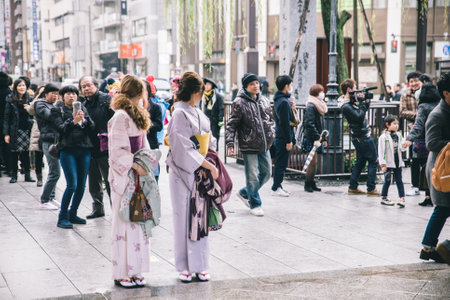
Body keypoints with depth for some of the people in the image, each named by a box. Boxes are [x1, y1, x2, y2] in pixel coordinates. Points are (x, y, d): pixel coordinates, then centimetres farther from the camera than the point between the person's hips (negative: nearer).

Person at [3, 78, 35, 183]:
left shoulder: (29, 99, 7)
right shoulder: (10, 100, -1)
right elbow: (7, 117, -2)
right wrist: (6, 133, -6)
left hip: (27, 130, 2)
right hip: (15, 131, -2)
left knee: (26, 153, 4)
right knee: (14, 153, 3)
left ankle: (27, 175, 11)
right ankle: (14, 176, 12)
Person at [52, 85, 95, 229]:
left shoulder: (83, 108, 15)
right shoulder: (58, 111, 6)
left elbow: (92, 127, 5)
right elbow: (60, 128, -8)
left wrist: (84, 120, -14)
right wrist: (73, 121, -22)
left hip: (84, 149, 4)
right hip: (68, 150, -4)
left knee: (82, 185, 6)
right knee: (72, 185, -12)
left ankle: (73, 214, 20)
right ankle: (62, 217, -3)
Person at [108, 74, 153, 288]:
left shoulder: (137, 114, 14)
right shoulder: (121, 117, -13)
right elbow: (117, 150, -17)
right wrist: (134, 165, -20)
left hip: (137, 174, 9)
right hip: (124, 176, -9)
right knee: (125, 221, -3)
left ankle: (134, 270, 17)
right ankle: (122, 273, 5)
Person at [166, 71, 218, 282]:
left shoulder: (198, 113, 14)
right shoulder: (179, 114, -13)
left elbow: (208, 141, 20)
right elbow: (185, 148, -18)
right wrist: (209, 165, -17)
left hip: (200, 172, 8)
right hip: (183, 172, -7)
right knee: (184, 218, 1)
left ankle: (199, 265, 16)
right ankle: (184, 267, 11)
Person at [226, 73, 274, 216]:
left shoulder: (264, 101, 10)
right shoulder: (239, 103, -9)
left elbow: (270, 119, 24)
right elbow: (232, 124, -9)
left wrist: (271, 134, 14)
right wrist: (230, 143, -18)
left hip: (264, 146, 7)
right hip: (248, 146, -7)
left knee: (266, 173, 14)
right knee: (252, 176, -2)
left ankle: (245, 193, 32)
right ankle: (254, 204, 13)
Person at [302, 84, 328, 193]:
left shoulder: (319, 106, 17)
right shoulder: (311, 107, -13)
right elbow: (309, 124, -20)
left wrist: (323, 138, 19)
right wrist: (318, 136, -19)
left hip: (317, 139, 9)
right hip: (311, 139, -9)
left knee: (313, 162, 10)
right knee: (313, 162, -8)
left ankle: (312, 184, 14)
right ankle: (308, 184, -1)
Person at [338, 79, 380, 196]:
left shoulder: (351, 101, 9)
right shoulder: (346, 106, -20)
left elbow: (364, 109, 18)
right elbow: (360, 117, -25)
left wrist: (366, 100, 0)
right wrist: (363, 102, -17)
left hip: (359, 137, 10)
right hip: (363, 137, -10)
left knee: (360, 162, 16)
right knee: (374, 161, -2)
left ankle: (353, 187, 20)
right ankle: (371, 189, 2)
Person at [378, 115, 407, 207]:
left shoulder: (399, 135, 7)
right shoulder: (383, 137, -9)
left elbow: (401, 148, 10)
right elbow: (381, 151, -10)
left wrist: (404, 146, -14)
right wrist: (383, 164, -14)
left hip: (398, 163, 5)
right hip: (388, 164, -5)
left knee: (399, 181, 3)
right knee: (387, 181, 3)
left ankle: (402, 198, 3)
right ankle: (384, 198, 17)